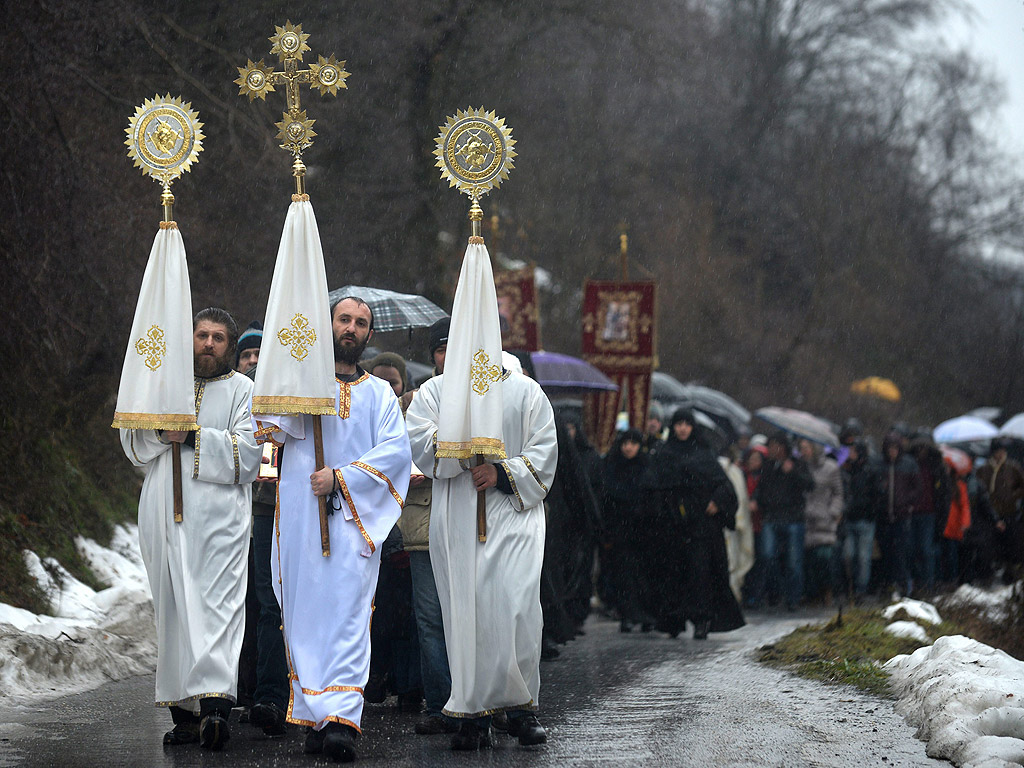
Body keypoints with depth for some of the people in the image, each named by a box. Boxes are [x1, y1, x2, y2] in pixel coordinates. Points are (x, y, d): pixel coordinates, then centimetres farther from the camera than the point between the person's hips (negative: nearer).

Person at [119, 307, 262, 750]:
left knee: (216, 605, -15)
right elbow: (131, 441, 12)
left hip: (218, 518, -4)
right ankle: (184, 710, 4)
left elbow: (247, 452, -3)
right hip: (164, 514, 4)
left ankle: (215, 701, -26)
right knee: (173, 609, 1)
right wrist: (162, 426, -7)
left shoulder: (242, 390, 9)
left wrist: (193, 437, -10)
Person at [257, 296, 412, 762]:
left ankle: (341, 718, -20)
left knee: (348, 614, -12)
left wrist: (342, 477, -10)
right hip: (301, 517, 1)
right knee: (306, 614, -1)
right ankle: (315, 718, 2)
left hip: (354, 518, 0)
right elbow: (274, 428, -4)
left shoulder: (380, 394, 15)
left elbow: (395, 450, 1)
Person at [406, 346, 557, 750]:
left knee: (517, 604, -14)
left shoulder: (526, 391, 11)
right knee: (466, 610, -4)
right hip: (456, 518, 1)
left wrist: (503, 473, -10)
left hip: (513, 514, -1)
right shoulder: (434, 391, 13)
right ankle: (475, 716, -1)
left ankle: (521, 705, -4)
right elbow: (418, 441, -2)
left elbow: (544, 452, 5)